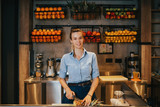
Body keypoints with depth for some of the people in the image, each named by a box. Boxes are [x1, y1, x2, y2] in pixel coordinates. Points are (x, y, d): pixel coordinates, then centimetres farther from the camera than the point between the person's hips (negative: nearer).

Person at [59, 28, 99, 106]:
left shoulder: (92, 56, -1)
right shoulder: (65, 58, 0)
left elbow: (95, 78, -2)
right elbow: (61, 78, 5)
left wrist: (89, 95, -14)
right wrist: (67, 90, -13)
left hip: (88, 90, 0)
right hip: (72, 91, 0)